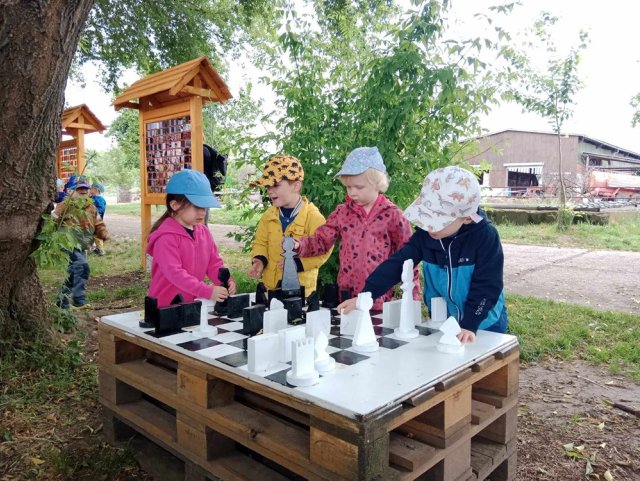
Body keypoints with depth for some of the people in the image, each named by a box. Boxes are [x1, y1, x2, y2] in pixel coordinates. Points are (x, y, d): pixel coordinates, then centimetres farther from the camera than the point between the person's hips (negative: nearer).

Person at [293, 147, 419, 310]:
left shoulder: (392, 215, -5)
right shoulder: (342, 212, 5)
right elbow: (321, 241, 7)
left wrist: (413, 297, -2)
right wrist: (298, 245, -13)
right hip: (347, 297, 3)